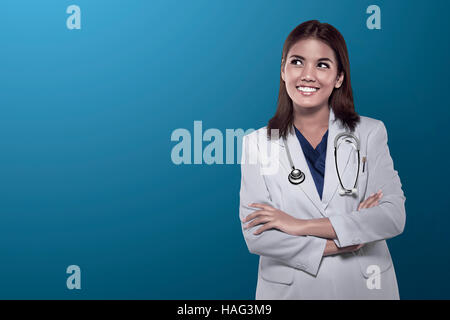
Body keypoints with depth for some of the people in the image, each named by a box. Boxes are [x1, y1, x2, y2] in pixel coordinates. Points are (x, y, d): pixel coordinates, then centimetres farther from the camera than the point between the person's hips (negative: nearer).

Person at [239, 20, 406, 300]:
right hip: (290, 288, 0)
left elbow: (394, 216, -12)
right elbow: (255, 235, -11)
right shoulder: (258, 143, -4)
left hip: (364, 284, 1)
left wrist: (300, 225, -18)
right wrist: (339, 243, -16)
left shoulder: (371, 133, -3)